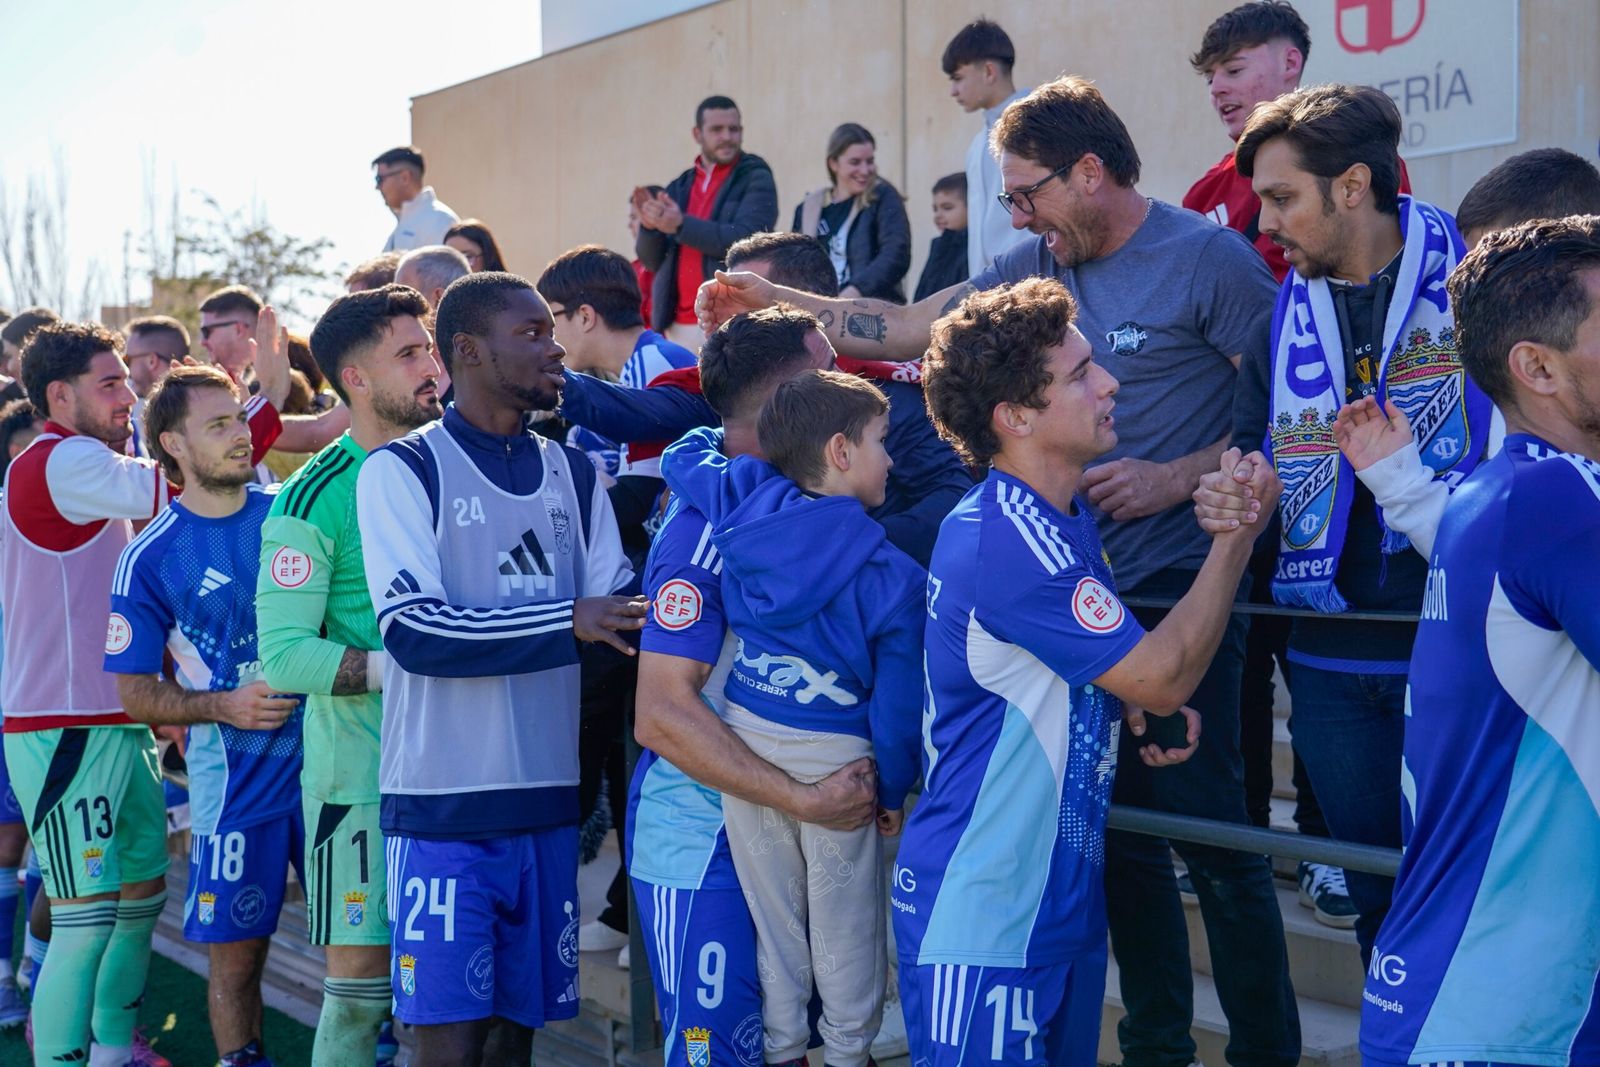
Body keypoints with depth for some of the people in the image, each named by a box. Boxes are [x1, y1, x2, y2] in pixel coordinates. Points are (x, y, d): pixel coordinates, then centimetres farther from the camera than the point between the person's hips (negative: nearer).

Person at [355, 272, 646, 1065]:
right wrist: (567, 620, -23)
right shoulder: (401, 471, -4)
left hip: (549, 799, 5)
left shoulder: (572, 473, 12)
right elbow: (415, 630, -16)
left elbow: (619, 611, 4)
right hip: (443, 804, -5)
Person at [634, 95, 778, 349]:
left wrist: (681, 225, -18)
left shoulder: (755, 180, 2)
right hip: (676, 327, 5)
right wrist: (649, 227, -6)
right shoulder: (678, 188, 16)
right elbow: (652, 260, 14)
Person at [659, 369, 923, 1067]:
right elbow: (898, 701, -10)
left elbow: (684, 456, 15)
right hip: (836, 755, -3)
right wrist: (893, 790, 2)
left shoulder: (742, 503, -5)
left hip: (745, 740, 4)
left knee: (772, 917, 17)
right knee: (846, 926, 13)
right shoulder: (894, 577, -13)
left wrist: (710, 439, 35)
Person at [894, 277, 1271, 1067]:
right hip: (982, 914, -9)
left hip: (1061, 899, 9)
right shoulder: (1007, 544, -24)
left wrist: (1133, 707, 1)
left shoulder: (1063, 518, 8)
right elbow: (1167, 675, -20)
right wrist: (1237, 535, -12)